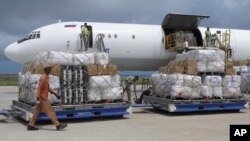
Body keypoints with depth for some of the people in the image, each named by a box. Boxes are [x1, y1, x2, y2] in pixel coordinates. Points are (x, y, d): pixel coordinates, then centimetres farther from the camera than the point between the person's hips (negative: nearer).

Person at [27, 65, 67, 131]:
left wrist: (55, 94, 22)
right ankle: (58, 125, -7)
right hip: (42, 98, -10)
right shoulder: (43, 77, -17)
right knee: (50, 111, -8)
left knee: (37, 112, 11)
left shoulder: (46, 77, 15)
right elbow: (39, 88, -21)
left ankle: (30, 126, 13)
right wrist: (38, 99, -25)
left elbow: (48, 88, 23)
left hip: (41, 97, 10)